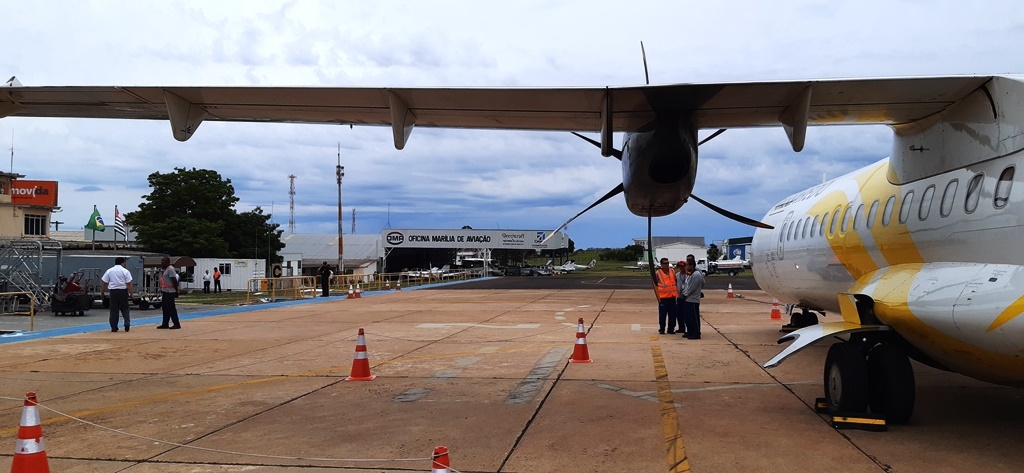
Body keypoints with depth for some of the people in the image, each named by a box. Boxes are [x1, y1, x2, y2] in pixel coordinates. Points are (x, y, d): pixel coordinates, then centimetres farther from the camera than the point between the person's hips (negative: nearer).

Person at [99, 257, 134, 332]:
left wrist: (102, 293, 12)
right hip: (123, 291, -1)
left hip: (113, 292, 1)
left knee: (114, 310, 6)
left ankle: (114, 327, 7)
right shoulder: (125, 271, -2)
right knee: (125, 309, 10)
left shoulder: (109, 271, 4)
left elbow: (104, 284, 3)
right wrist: (131, 294, -4)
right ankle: (127, 325, 0)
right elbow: (129, 284, -8)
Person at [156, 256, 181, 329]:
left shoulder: (170, 269, -16)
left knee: (171, 308, -7)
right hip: (165, 292, 10)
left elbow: (174, 280, -19)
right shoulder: (165, 269, 16)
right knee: (165, 307, 11)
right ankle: (165, 324, 16)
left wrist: (176, 291, -20)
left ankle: (176, 324, -3)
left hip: (169, 292, -10)